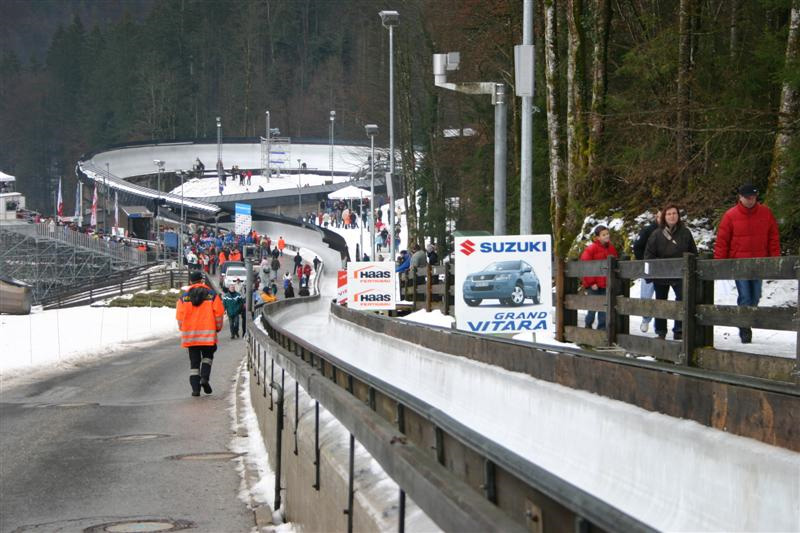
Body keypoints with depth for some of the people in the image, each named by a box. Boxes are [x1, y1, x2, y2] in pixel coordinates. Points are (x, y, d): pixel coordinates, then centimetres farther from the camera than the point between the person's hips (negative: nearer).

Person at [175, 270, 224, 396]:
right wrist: (218, 328, 12)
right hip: (207, 333, -1)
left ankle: (195, 387, 1)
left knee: (194, 360, 8)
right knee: (207, 356, 17)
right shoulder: (211, 294, -1)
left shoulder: (184, 296, 2)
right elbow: (219, 313, -3)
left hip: (190, 334, 1)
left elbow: (179, 315, 2)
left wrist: (183, 329, 17)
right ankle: (205, 378, -7)